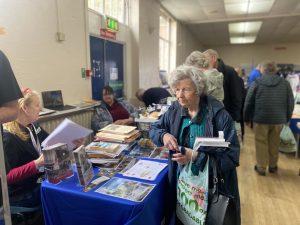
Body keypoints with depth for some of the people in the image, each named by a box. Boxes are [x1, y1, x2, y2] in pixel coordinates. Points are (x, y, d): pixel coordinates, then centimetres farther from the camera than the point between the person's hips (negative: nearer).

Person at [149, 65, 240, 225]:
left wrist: (196, 157, -31)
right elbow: (154, 129, 8)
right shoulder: (175, 110, -5)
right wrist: (164, 135, -15)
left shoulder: (219, 115, -20)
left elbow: (232, 156, -20)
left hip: (212, 185, -4)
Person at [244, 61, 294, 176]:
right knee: (274, 143, 15)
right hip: (278, 119, 3)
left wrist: (247, 118, 5)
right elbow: (290, 103, 7)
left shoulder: (257, 83, -4)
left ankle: (261, 167, 12)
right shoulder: (285, 83, 4)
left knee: (261, 143, 7)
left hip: (261, 118, -3)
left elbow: (248, 102, -4)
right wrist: (287, 118, 18)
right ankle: (273, 166, 28)